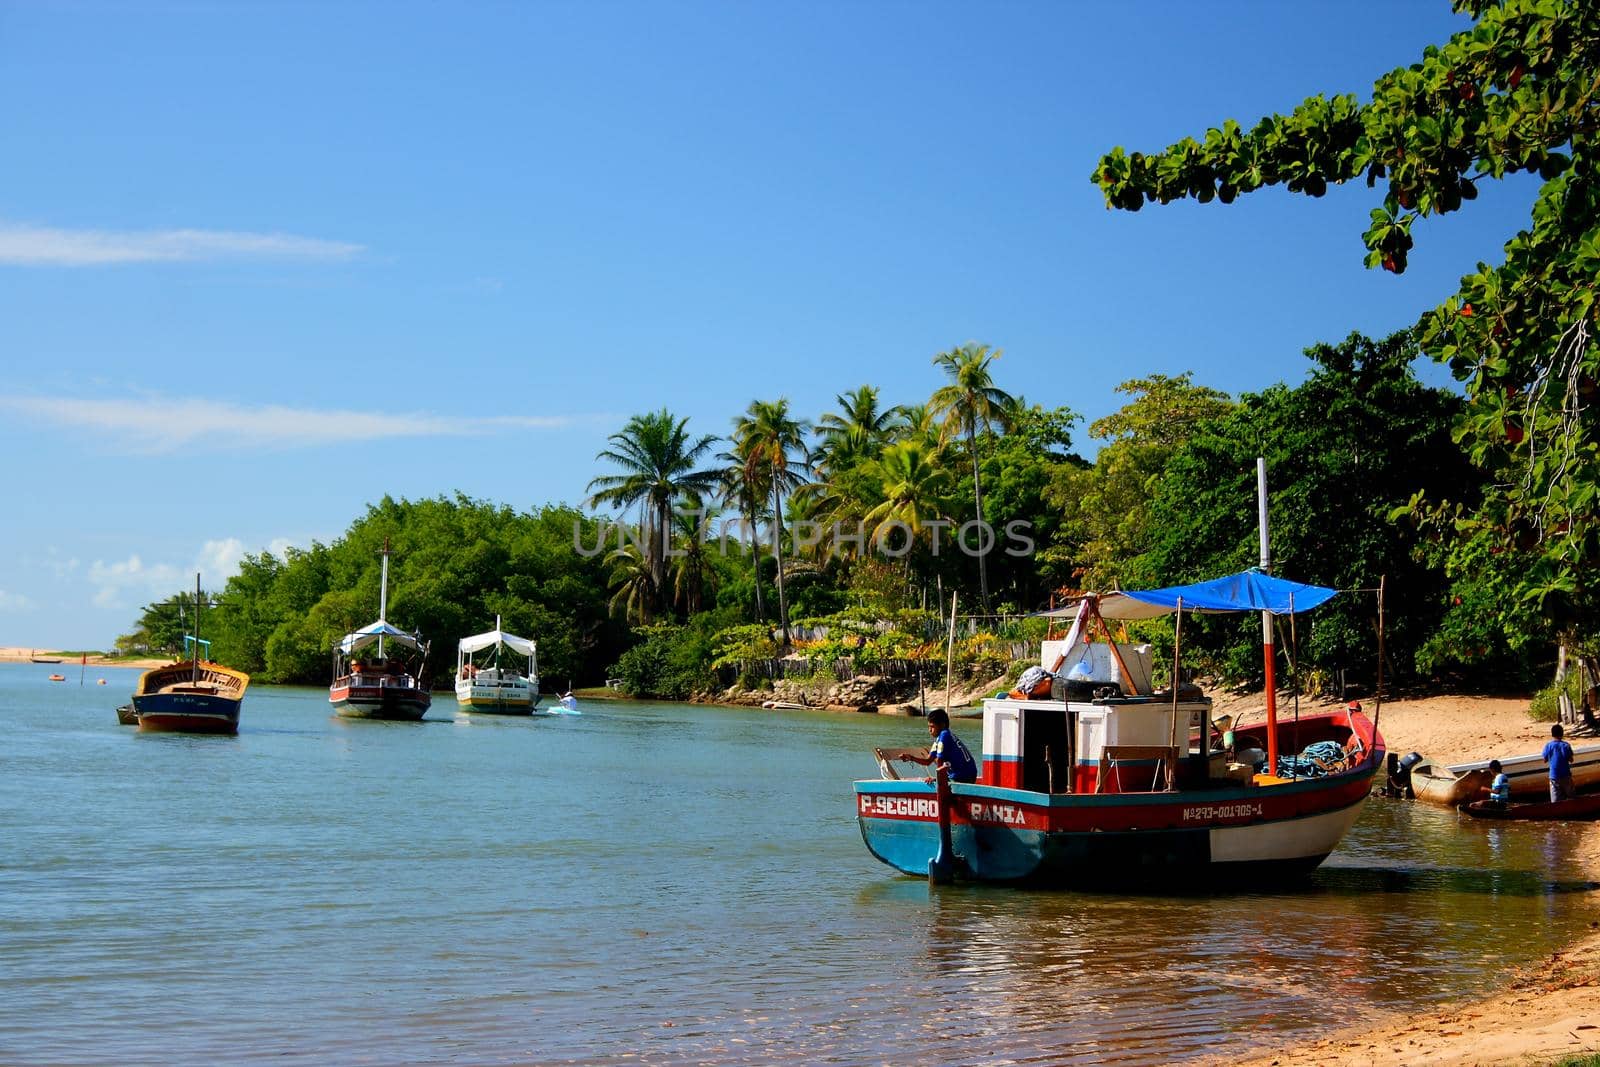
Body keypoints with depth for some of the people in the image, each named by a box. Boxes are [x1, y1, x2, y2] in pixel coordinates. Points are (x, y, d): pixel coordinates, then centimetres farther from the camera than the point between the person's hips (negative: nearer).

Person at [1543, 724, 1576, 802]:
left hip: (1554, 776, -1)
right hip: (1566, 775, 1)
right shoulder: (1566, 745, -9)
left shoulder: (1548, 745, -9)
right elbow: (1571, 760, -2)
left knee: (1555, 800, 3)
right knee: (1570, 797, 18)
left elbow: (1545, 760, -1)